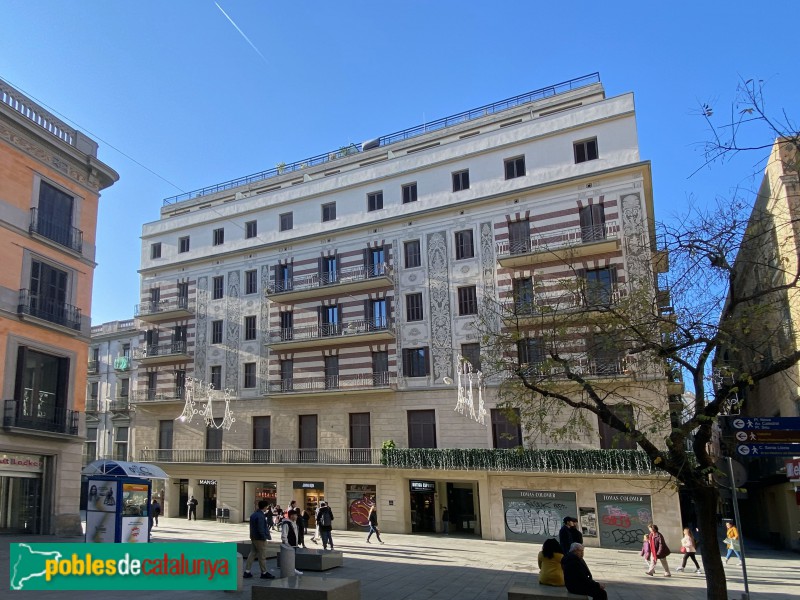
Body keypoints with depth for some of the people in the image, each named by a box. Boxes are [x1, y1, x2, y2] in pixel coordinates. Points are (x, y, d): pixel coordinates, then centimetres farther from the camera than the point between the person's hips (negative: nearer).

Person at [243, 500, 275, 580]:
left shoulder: (254, 514, 9)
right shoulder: (260, 516, -22)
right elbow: (260, 529, -24)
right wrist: (265, 537, -16)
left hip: (254, 537, 9)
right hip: (260, 538, -9)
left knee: (252, 554, 14)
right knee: (262, 556, 2)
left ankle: (247, 571, 16)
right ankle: (264, 573, 11)